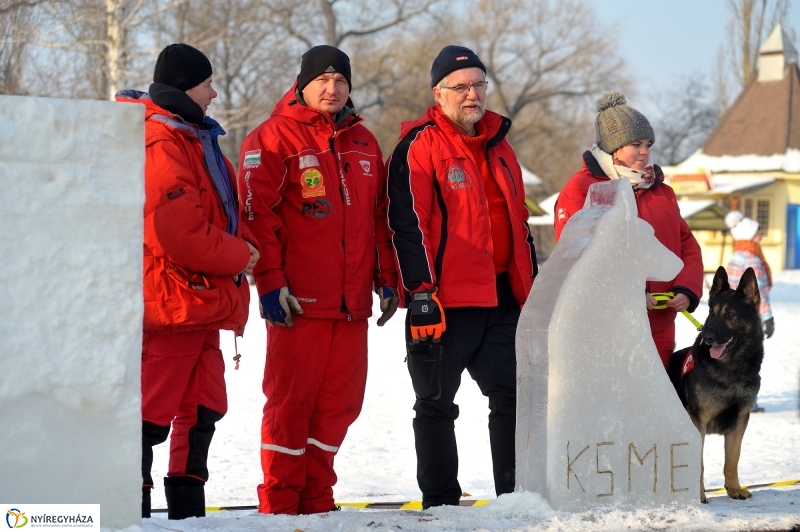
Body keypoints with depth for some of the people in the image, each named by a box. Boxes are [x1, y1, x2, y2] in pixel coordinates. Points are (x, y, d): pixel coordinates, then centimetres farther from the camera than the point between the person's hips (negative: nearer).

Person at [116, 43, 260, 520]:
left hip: (202, 299, 11)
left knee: (203, 408, 15)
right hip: (171, 299, -11)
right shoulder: (161, 143, -17)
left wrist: (242, 247, 5)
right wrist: (238, 256, -11)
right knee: (152, 413, -8)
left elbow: (220, 208, 24)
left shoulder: (194, 136, 17)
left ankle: (187, 508, 23)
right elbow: (177, 230, -23)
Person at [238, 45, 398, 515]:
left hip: (352, 301, 6)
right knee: (292, 397, -4)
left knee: (340, 400, 7)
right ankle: (280, 503, 4)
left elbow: (382, 215, 21)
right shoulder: (274, 137, -3)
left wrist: (387, 278, 14)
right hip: (299, 300, -6)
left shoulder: (364, 142, 17)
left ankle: (316, 497, 17)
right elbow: (257, 214, -9)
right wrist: (271, 282, -14)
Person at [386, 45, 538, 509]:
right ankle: (441, 502, 9)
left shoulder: (498, 148, 17)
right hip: (446, 299, -7)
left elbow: (520, 223, 24)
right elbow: (408, 223, -13)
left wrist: (531, 287, 20)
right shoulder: (421, 147, -6)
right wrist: (421, 292, -19)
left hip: (502, 298, 7)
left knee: (515, 395, 7)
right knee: (437, 404, 2)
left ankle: (517, 494, 15)